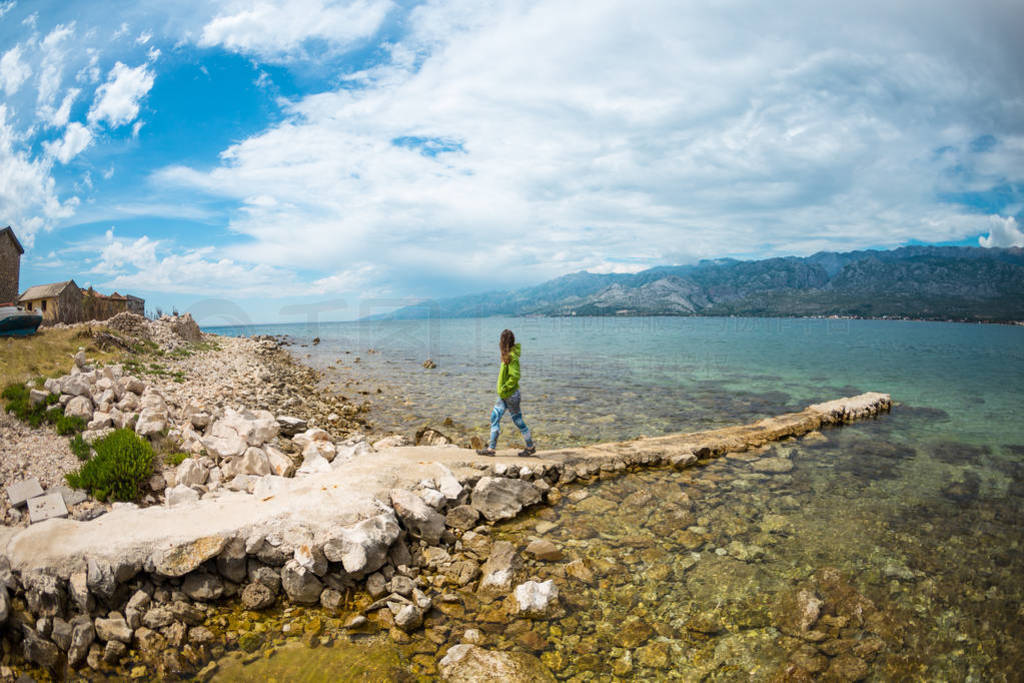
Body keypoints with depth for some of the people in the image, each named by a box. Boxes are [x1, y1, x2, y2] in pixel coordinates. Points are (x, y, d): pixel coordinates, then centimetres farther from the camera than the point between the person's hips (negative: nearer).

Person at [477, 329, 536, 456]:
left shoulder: (512, 356, -21)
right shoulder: (508, 355, 8)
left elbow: (516, 376, -28)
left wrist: (505, 387, -21)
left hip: (511, 394, -9)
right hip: (504, 395, 9)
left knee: (518, 420, 3)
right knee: (495, 417, 7)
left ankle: (531, 447, 18)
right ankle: (491, 448, 12)